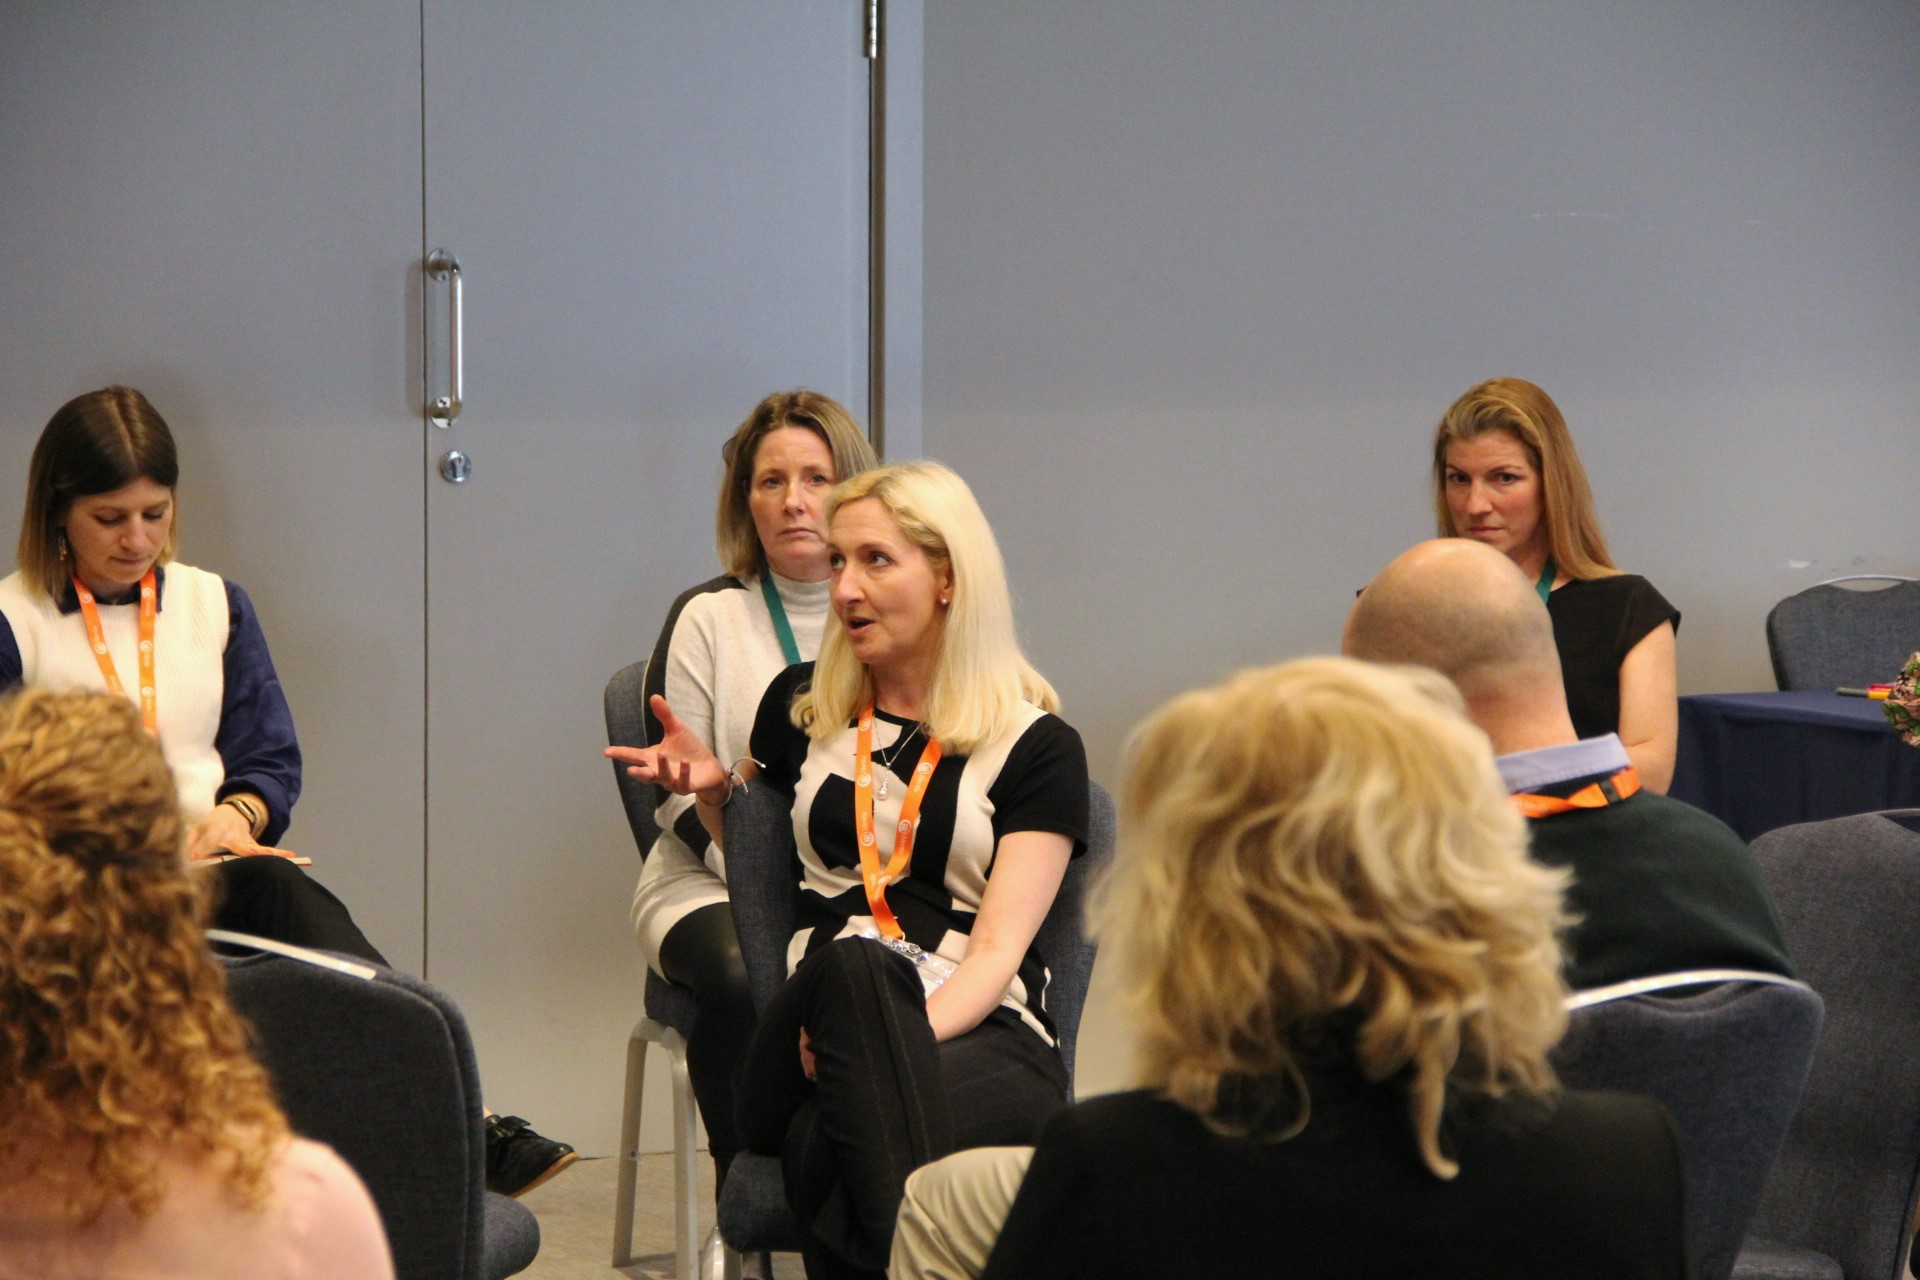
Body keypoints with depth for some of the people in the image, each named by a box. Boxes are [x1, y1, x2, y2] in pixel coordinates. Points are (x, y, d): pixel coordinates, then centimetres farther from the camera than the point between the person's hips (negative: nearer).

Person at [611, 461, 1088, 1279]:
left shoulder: (1036, 745, 8)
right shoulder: (802, 706, 20)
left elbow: (1000, 947, -4)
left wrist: (908, 1034, -23)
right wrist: (713, 790, 18)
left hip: (979, 1032, -2)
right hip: (815, 1030, 3)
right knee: (854, 967, -40)